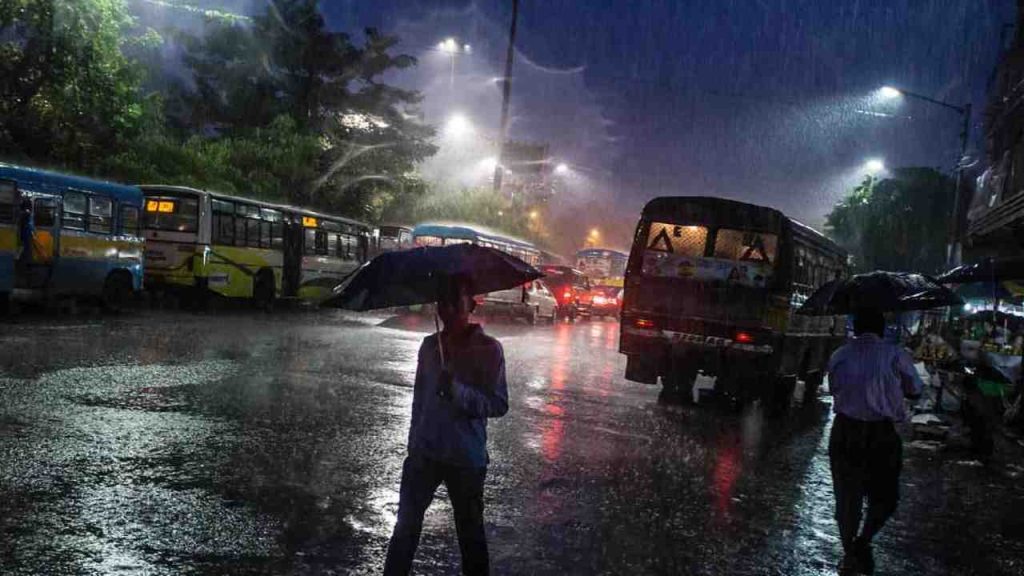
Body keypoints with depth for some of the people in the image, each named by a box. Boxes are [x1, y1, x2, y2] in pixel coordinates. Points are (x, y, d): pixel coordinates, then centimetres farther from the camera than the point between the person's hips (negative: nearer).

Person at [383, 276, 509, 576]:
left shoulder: (489, 349, -11)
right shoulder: (430, 346, 3)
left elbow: (499, 404, -15)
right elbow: (420, 399, 12)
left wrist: (457, 390, -27)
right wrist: (413, 443, 15)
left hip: (466, 459, -4)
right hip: (424, 452, 4)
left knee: (470, 530, 12)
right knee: (406, 524, 9)